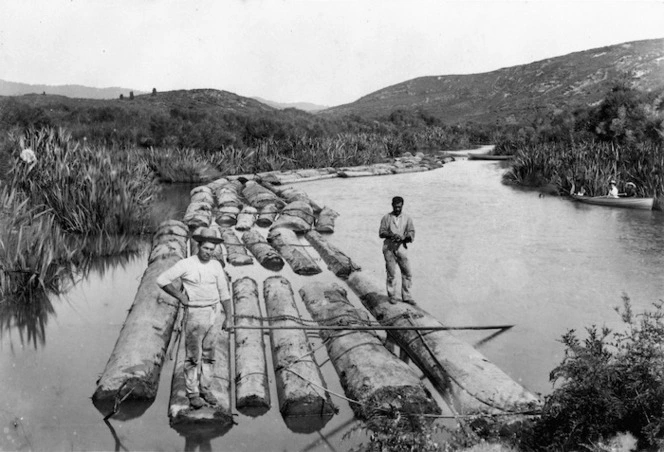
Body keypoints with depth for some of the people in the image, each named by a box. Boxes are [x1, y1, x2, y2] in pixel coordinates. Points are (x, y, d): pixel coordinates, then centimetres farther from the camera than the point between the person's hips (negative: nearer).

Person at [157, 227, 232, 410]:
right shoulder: (186, 264, -11)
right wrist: (180, 297, -10)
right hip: (194, 314, -4)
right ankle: (193, 393, 11)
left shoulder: (216, 265, 3)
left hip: (212, 314, 5)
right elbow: (161, 280, -8)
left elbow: (224, 292, 7)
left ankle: (204, 388, 24)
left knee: (209, 354, 11)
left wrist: (228, 317, 3)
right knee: (193, 356, 1)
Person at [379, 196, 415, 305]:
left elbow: (412, 234, 3)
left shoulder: (407, 218, 9)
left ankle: (406, 297, 12)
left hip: (401, 247, 2)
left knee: (407, 273, 0)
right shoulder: (386, 217, 6)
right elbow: (381, 232, 0)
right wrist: (391, 235, -19)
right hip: (389, 248, -2)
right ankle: (392, 297, 12)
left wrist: (403, 237, -16)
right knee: (391, 273, 0)